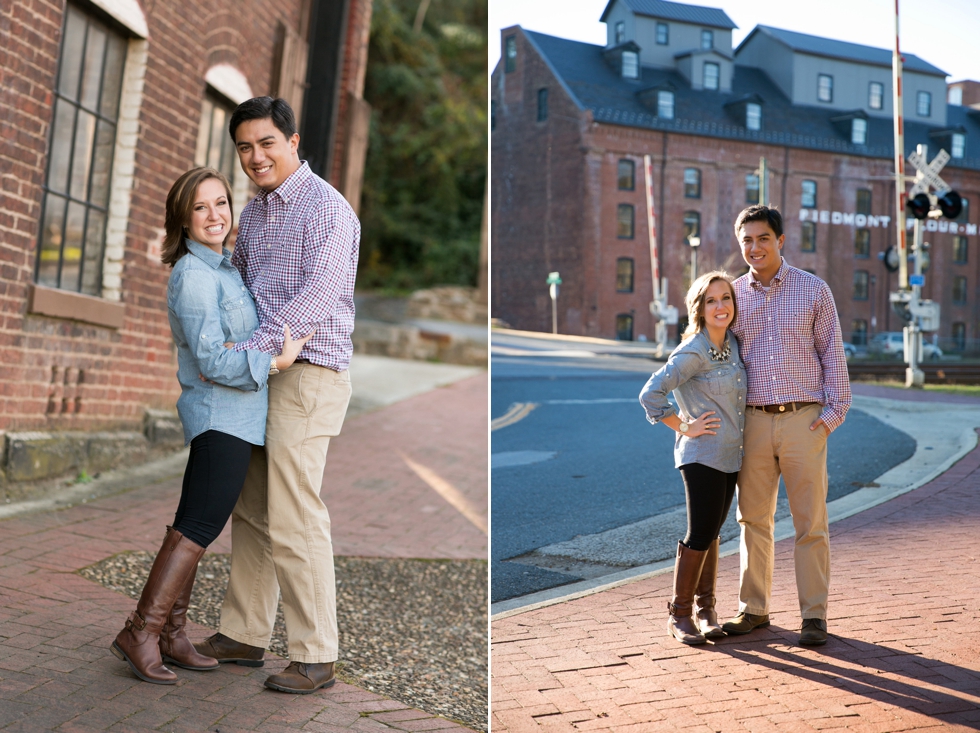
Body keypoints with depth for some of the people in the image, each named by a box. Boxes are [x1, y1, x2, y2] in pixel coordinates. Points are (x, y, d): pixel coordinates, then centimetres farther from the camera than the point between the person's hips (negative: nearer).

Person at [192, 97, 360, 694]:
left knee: (295, 520, -8)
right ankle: (245, 635, 26)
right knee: (251, 512, 13)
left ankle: (317, 657, 3)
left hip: (308, 375, -9)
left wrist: (250, 348, -23)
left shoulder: (327, 208, -10)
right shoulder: (254, 212, 17)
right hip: (262, 376, 9)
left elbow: (318, 297, -20)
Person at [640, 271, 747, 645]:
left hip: (731, 455, 7)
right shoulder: (692, 352, -15)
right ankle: (679, 613, 10)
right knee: (700, 535, -4)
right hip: (702, 455, -7)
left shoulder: (734, 345, 8)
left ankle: (705, 608, 24)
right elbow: (650, 395, -18)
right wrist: (685, 427, -13)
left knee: (711, 534, 13)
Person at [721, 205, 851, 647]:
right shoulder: (734, 294, 8)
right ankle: (754, 608, 20)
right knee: (753, 519, 8)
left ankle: (814, 615, 12)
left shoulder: (813, 290, 3)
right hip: (754, 422, 2)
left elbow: (832, 353, 4)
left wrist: (833, 411, -4)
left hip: (804, 420, -2)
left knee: (811, 524, 2)